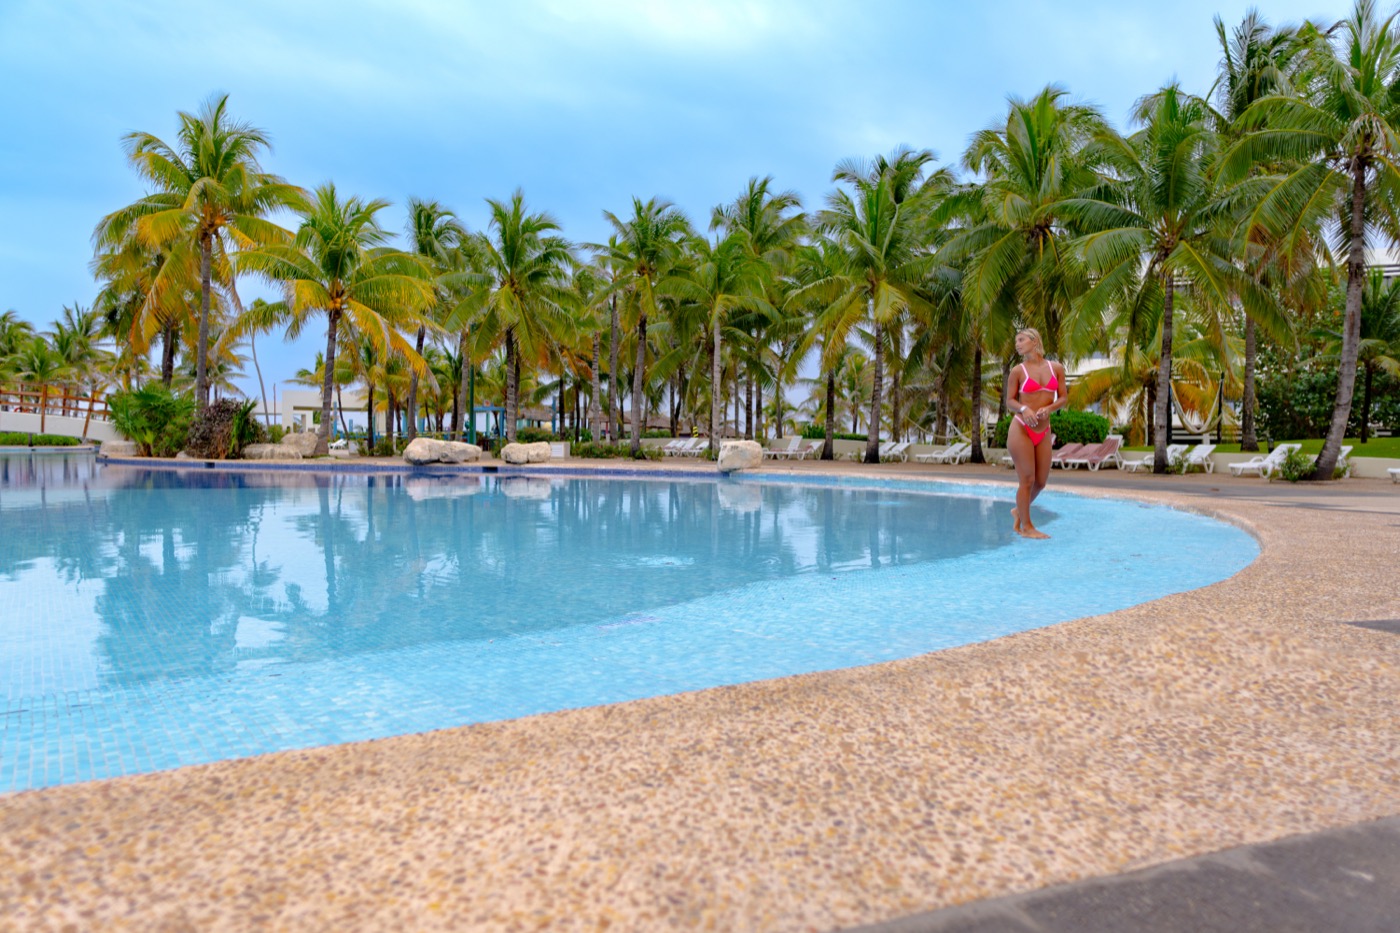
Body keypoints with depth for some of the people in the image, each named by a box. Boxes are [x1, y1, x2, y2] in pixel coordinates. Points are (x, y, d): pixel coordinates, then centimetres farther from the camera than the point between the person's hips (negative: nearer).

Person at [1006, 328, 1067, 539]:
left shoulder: (1056, 368, 8)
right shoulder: (1018, 370, 0)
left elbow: (1064, 398, 6)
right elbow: (1009, 401, 0)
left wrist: (1048, 408, -14)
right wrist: (1024, 409, -20)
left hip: (1044, 433, 4)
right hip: (1021, 430, -4)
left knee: (1041, 481, 8)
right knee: (1027, 480, -4)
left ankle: (1019, 511, 33)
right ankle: (1026, 527, 8)